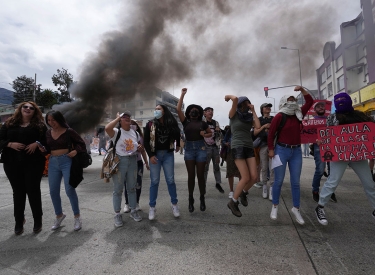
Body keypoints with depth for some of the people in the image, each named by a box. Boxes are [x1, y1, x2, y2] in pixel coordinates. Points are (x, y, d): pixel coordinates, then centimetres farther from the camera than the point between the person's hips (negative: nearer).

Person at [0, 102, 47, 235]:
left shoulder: (39, 125, 5)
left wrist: (37, 144, -16)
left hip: (33, 163, -2)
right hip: (13, 163, 3)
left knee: (33, 191, 2)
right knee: (18, 192, 9)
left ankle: (38, 221, 15)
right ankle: (19, 222, 22)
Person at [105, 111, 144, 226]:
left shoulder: (135, 133, 10)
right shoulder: (116, 132, -6)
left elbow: (140, 147, 22)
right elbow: (107, 128, -29)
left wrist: (141, 148, -3)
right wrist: (117, 117, -16)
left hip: (132, 161, 5)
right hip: (119, 161, -4)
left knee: (131, 188, 14)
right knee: (118, 190, 4)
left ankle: (133, 211, 28)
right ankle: (117, 214, 18)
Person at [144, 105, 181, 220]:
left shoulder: (171, 124, 0)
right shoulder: (150, 125, -3)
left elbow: (177, 134, 21)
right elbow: (146, 141, -3)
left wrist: (178, 145, 27)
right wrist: (150, 155, -10)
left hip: (168, 154, 1)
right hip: (155, 155, -1)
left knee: (170, 180, 4)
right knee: (154, 181, 2)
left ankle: (174, 203, 21)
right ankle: (152, 207, 15)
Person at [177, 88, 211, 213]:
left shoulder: (202, 123, 8)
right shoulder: (185, 122, 6)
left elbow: (211, 133, 19)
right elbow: (178, 109, -4)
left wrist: (204, 135, -4)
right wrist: (182, 94, 0)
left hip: (200, 148, 0)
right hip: (189, 149, 0)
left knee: (200, 175, 4)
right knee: (191, 176, 3)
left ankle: (202, 199, 18)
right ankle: (191, 200, 14)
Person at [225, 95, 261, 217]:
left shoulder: (249, 116, 12)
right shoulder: (233, 114, -3)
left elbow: (258, 126, -6)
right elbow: (235, 99, -19)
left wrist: (253, 111, 1)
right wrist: (228, 96, 2)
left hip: (249, 147, 6)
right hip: (237, 148, -5)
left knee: (254, 177, -4)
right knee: (246, 178, -10)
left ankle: (243, 192, 28)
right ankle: (233, 202, 10)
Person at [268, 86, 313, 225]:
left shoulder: (298, 114, 8)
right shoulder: (279, 116, -9)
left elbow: (310, 101, 15)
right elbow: (271, 133, -8)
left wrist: (302, 90, 4)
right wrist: (271, 150, -10)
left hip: (296, 151, 5)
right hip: (282, 150, -5)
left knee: (295, 182, 8)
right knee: (279, 181, 2)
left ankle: (296, 209, 20)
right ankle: (275, 206, 18)